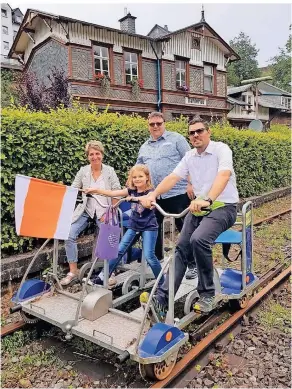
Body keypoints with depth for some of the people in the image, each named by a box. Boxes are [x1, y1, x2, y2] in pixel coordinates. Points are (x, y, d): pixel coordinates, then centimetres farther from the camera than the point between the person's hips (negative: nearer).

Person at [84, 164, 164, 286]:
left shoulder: (150, 192, -11)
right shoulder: (131, 190, 4)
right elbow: (113, 193, 1)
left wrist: (134, 198, -47)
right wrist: (96, 190, -6)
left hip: (149, 227, -5)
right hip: (133, 226, 5)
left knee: (149, 256, -12)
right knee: (119, 250, 4)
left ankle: (162, 283, 6)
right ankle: (103, 276, 13)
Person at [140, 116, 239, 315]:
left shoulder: (221, 149, -9)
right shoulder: (190, 156, 9)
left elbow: (223, 175, -28)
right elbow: (173, 177, -2)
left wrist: (207, 200, -46)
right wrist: (153, 194, -21)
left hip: (223, 206, -6)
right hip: (199, 207, 6)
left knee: (198, 239, -30)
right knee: (182, 248, -7)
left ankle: (207, 295, -11)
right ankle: (163, 298, -4)